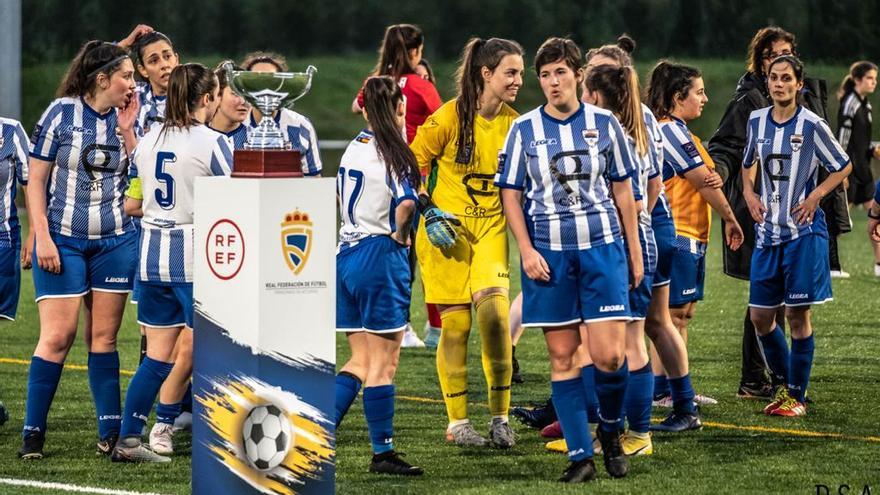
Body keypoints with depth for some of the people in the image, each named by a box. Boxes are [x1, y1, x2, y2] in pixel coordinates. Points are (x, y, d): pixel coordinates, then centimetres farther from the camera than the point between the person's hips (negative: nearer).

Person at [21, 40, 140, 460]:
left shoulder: (125, 118, 6)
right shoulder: (61, 113, -6)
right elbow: (36, 180, -4)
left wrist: (126, 130, -6)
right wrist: (42, 238, -10)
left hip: (115, 241, 4)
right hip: (63, 240, -4)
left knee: (103, 337, 6)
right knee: (58, 336, -7)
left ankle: (110, 432, 9)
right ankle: (32, 433, 1)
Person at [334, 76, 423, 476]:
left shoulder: (354, 148, 8)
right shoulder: (392, 153, -12)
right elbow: (406, 203, -25)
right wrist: (400, 234, -6)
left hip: (346, 256, 7)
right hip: (381, 257, -7)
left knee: (361, 361, 15)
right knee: (383, 363, 1)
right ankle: (382, 453, 5)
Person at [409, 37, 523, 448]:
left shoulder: (514, 123, 2)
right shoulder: (449, 117, -11)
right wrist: (428, 210, -12)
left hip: (491, 229, 3)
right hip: (446, 229, -3)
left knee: (494, 311, -15)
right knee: (455, 324, -2)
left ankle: (500, 419, -6)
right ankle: (457, 423, 9)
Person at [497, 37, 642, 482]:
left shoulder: (604, 124, 5)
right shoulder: (524, 129, 5)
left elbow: (623, 191, 11)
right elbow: (510, 195, 7)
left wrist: (634, 252, 9)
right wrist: (526, 250, -5)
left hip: (602, 247, -1)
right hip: (548, 253, 1)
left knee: (609, 355, -9)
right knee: (562, 356, 1)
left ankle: (610, 430, 18)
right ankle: (581, 456, 6)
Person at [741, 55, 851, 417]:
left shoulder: (811, 125, -8)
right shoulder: (756, 122, 6)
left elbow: (843, 166, 2)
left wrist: (815, 196, -10)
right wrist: (749, 193, 6)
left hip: (804, 231, -5)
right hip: (767, 231, 5)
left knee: (797, 313, -2)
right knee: (760, 314, 4)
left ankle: (797, 395, 8)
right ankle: (784, 383, 23)